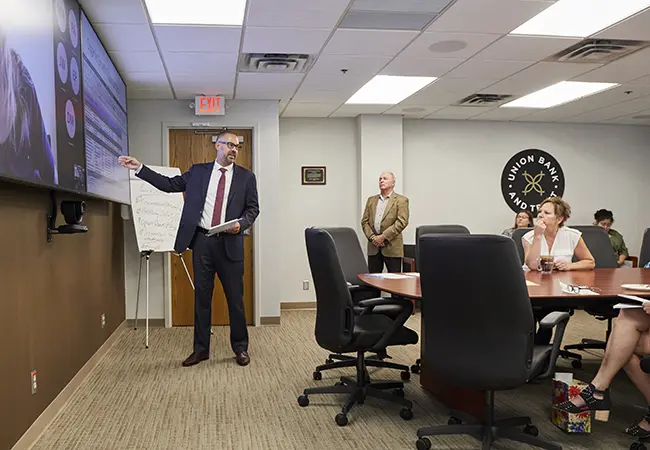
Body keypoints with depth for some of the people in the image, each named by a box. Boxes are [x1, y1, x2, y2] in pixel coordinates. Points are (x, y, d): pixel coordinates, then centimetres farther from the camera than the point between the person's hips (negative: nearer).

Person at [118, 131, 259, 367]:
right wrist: (139, 168, 7)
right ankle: (201, 349, 19)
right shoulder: (198, 171, 8)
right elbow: (169, 184, 11)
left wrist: (241, 223, -15)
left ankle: (240, 348, 18)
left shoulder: (246, 176, 4)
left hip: (230, 243, -1)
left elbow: (253, 208, 4)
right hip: (202, 241, 2)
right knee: (201, 297, 8)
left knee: (235, 298, 4)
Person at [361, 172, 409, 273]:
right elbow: (364, 221, 11)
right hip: (373, 247, 4)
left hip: (392, 247, -4)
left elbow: (402, 222, -11)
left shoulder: (401, 200, 0)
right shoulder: (371, 200, 16)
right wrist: (372, 237, -6)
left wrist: (383, 237, -15)